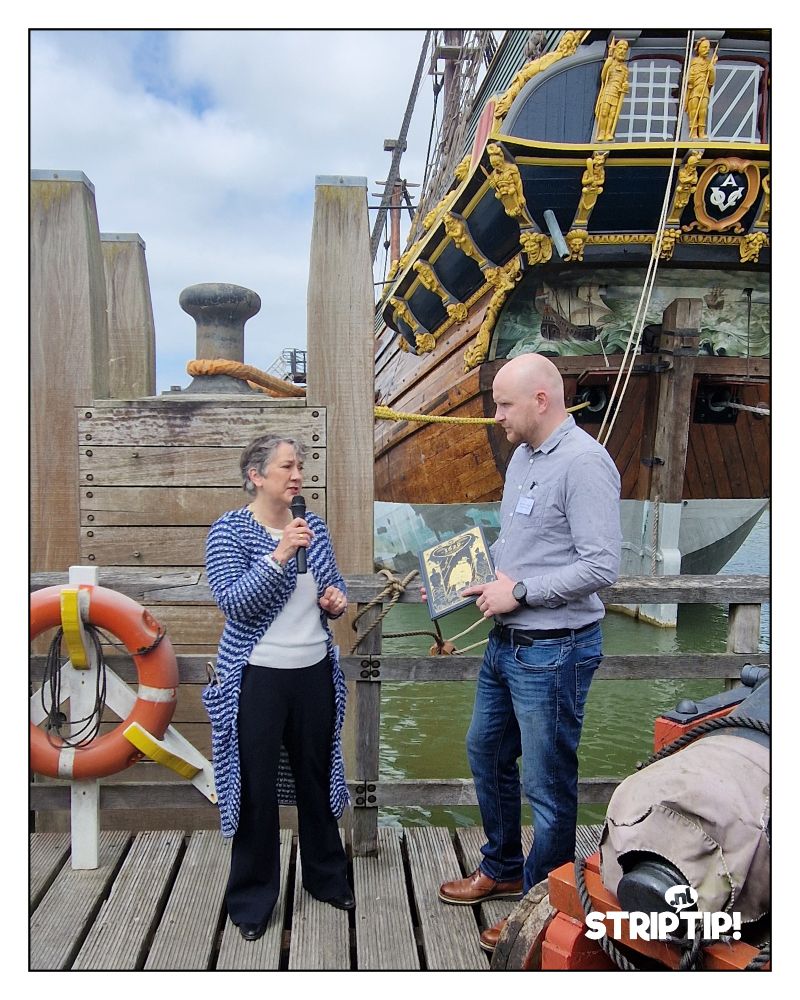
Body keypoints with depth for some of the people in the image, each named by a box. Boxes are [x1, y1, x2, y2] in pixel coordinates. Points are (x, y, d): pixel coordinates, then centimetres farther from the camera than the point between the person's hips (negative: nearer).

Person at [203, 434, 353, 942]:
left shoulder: (314, 525, 5)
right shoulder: (230, 529, -10)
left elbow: (334, 585, 17)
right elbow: (232, 601, -22)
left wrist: (337, 600, -5)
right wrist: (280, 554, -30)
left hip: (316, 671, 5)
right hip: (258, 675, -5)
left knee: (317, 775, 18)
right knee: (257, 787, 7)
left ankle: (327, 876, 38)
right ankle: (252, 897, 27)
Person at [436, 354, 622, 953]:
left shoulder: (584, 463, -19)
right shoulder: (523, 456, 10)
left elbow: (602, 565, -25)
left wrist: (519, 593, -20)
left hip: (554, 650, -10)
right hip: (507, 642, 10)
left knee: (548, 783, 6)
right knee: (486, 752, 22)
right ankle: (502, 869, 44)